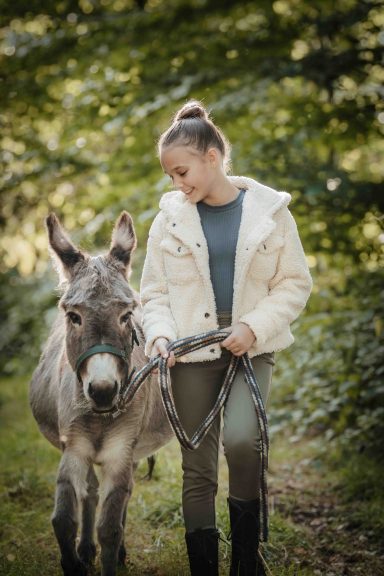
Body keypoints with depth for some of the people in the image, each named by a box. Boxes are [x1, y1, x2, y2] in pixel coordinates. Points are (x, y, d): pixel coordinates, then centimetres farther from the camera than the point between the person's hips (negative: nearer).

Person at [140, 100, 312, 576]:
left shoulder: (269, 210, -2)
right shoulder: (171, 217, 2)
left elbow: (295, 283, 1)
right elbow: (154, 290, 7)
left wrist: (255, 326, -13)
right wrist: (160, 333, -12)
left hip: (252, 349, -2)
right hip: (192, 353, 2)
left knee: (241, 439, -24)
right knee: (197, 468, 5)